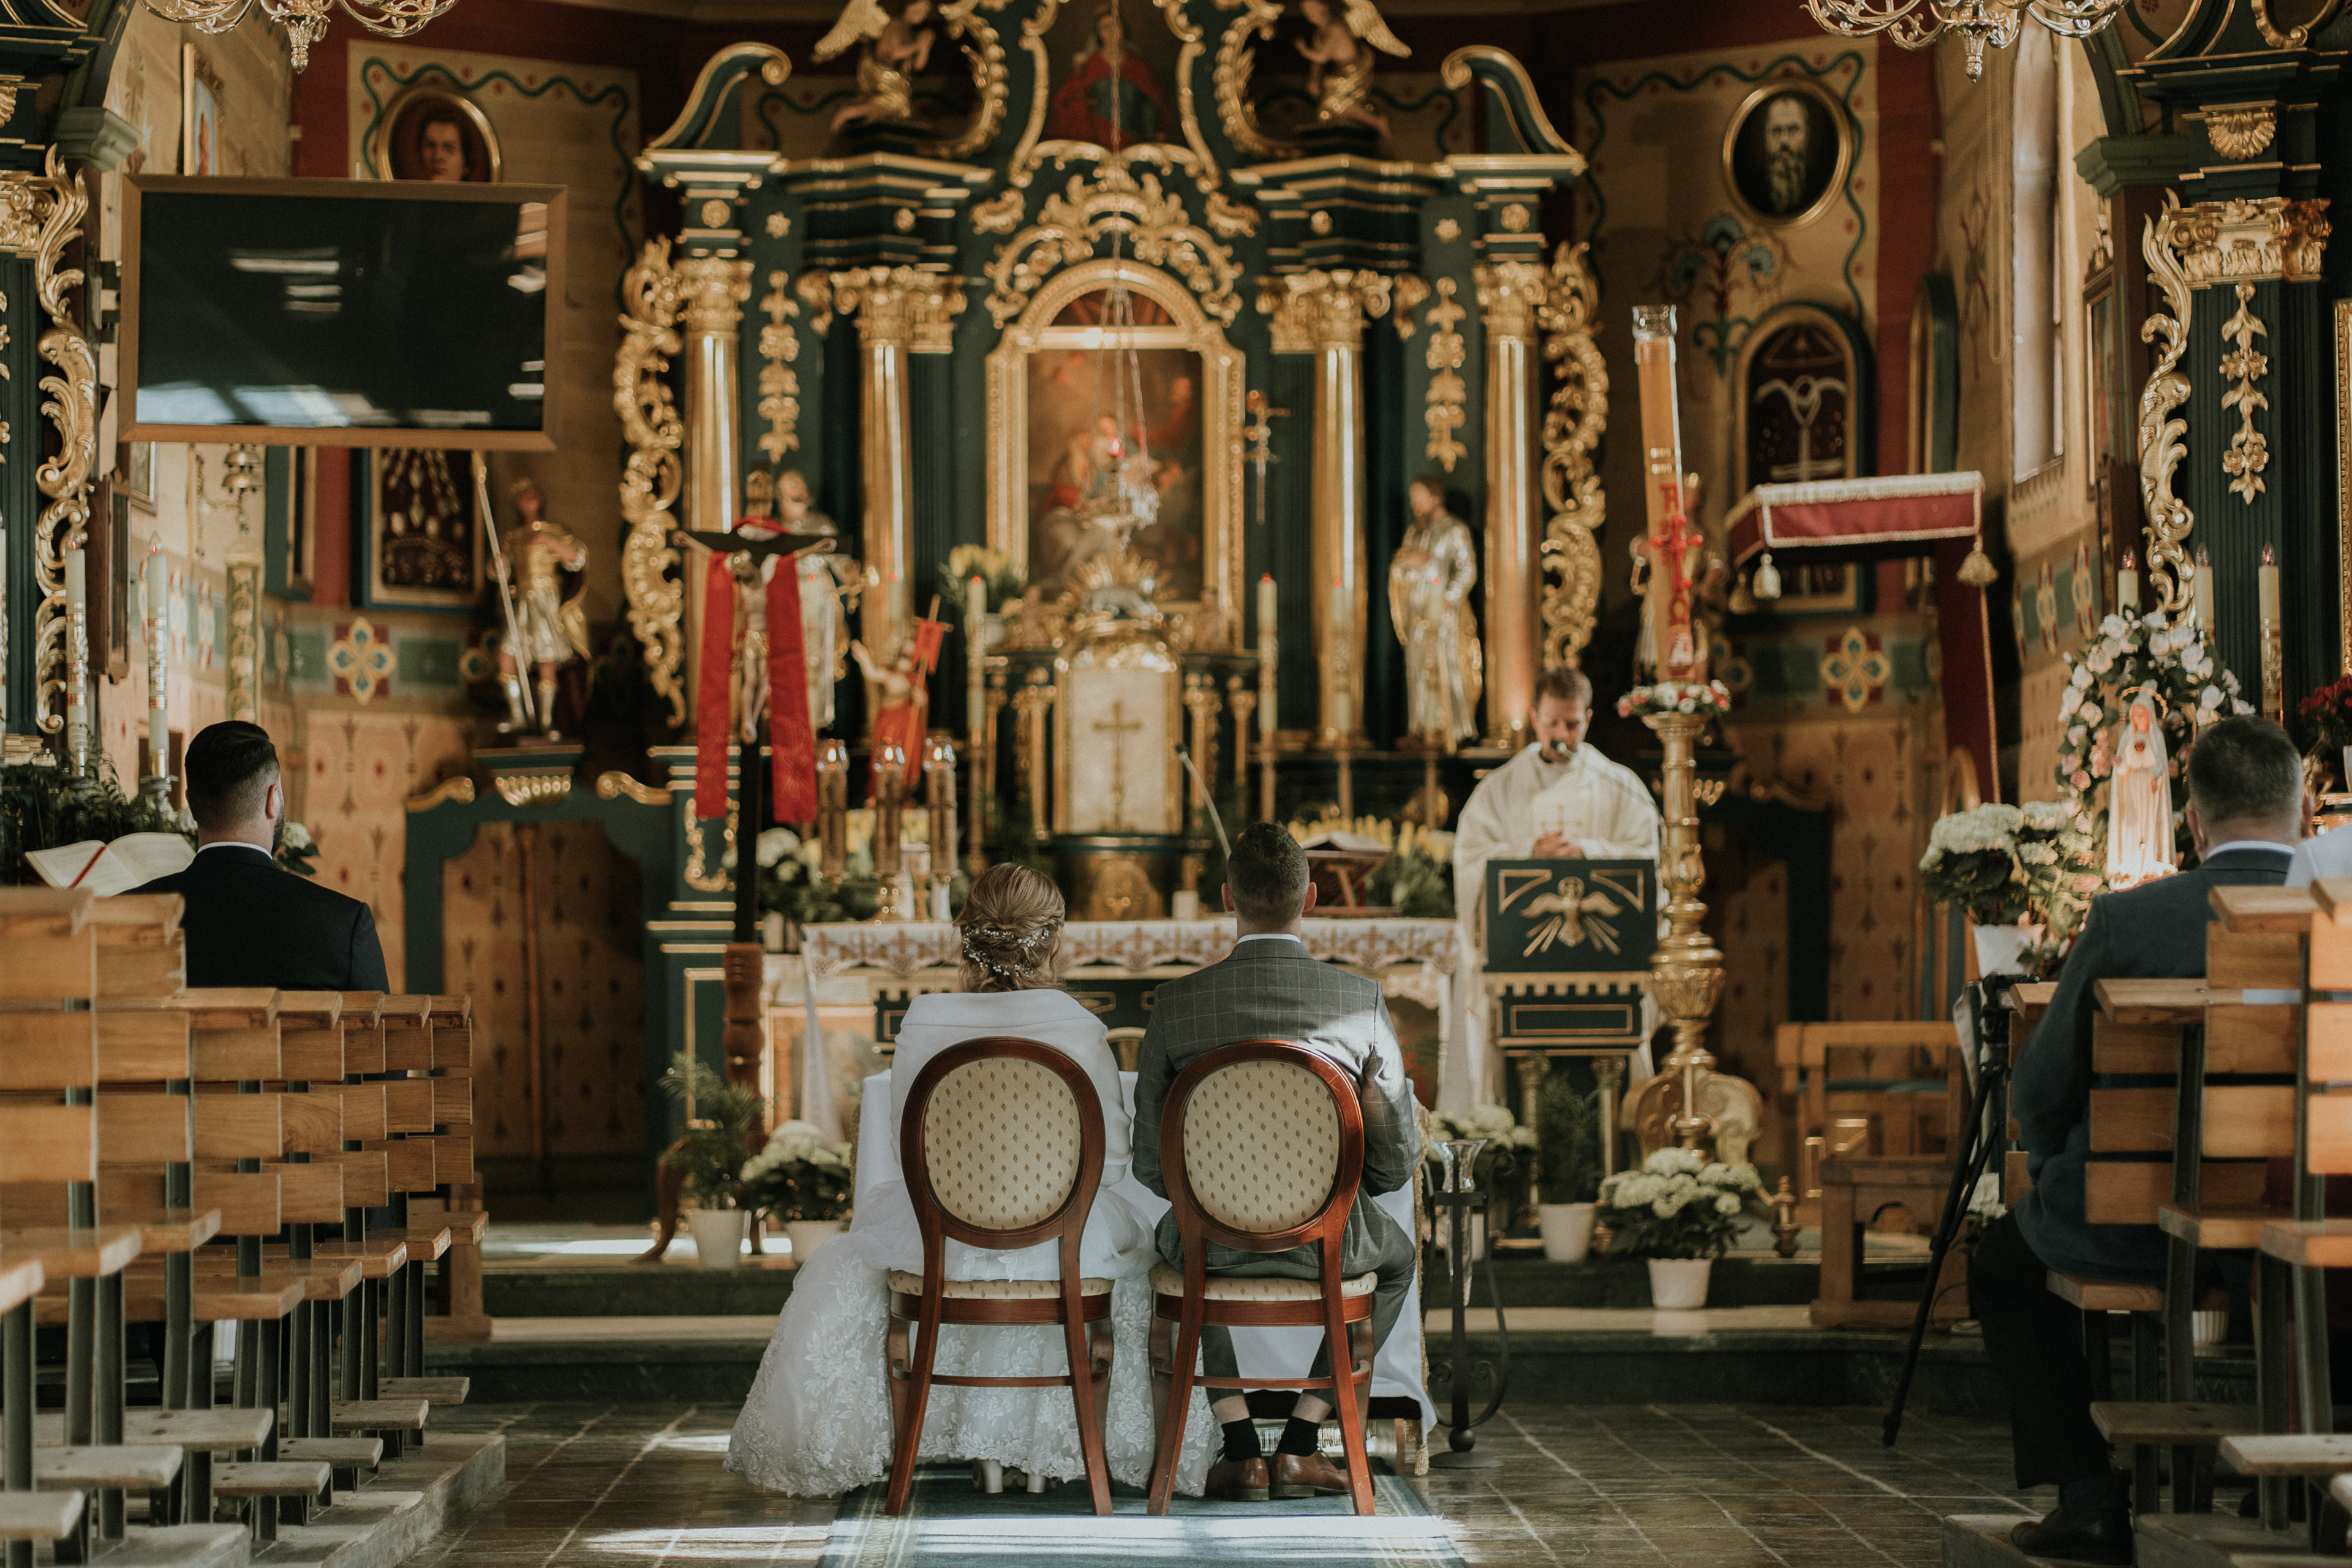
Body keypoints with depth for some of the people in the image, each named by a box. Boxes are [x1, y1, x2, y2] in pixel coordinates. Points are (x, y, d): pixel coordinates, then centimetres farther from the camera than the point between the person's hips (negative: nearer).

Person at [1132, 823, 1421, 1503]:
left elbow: (1151, 1165, -2)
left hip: (1215, 1243, 1)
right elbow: (1397, 1163, -4)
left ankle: (1242, 1451, 30)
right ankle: (1299, 1446, 25)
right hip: (1326, 1245, -1)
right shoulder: (1362, 1000, -9)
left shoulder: (1177, 1001, -8)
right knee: (1396, 1252, 35)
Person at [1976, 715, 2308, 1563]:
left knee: (2003, 1264, 27)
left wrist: (2059, 1177, 15)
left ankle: (2093, 1499, 18)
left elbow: (2040, 1092, -5)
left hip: (2144, 1227, -3)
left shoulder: (2126, 921, -13)